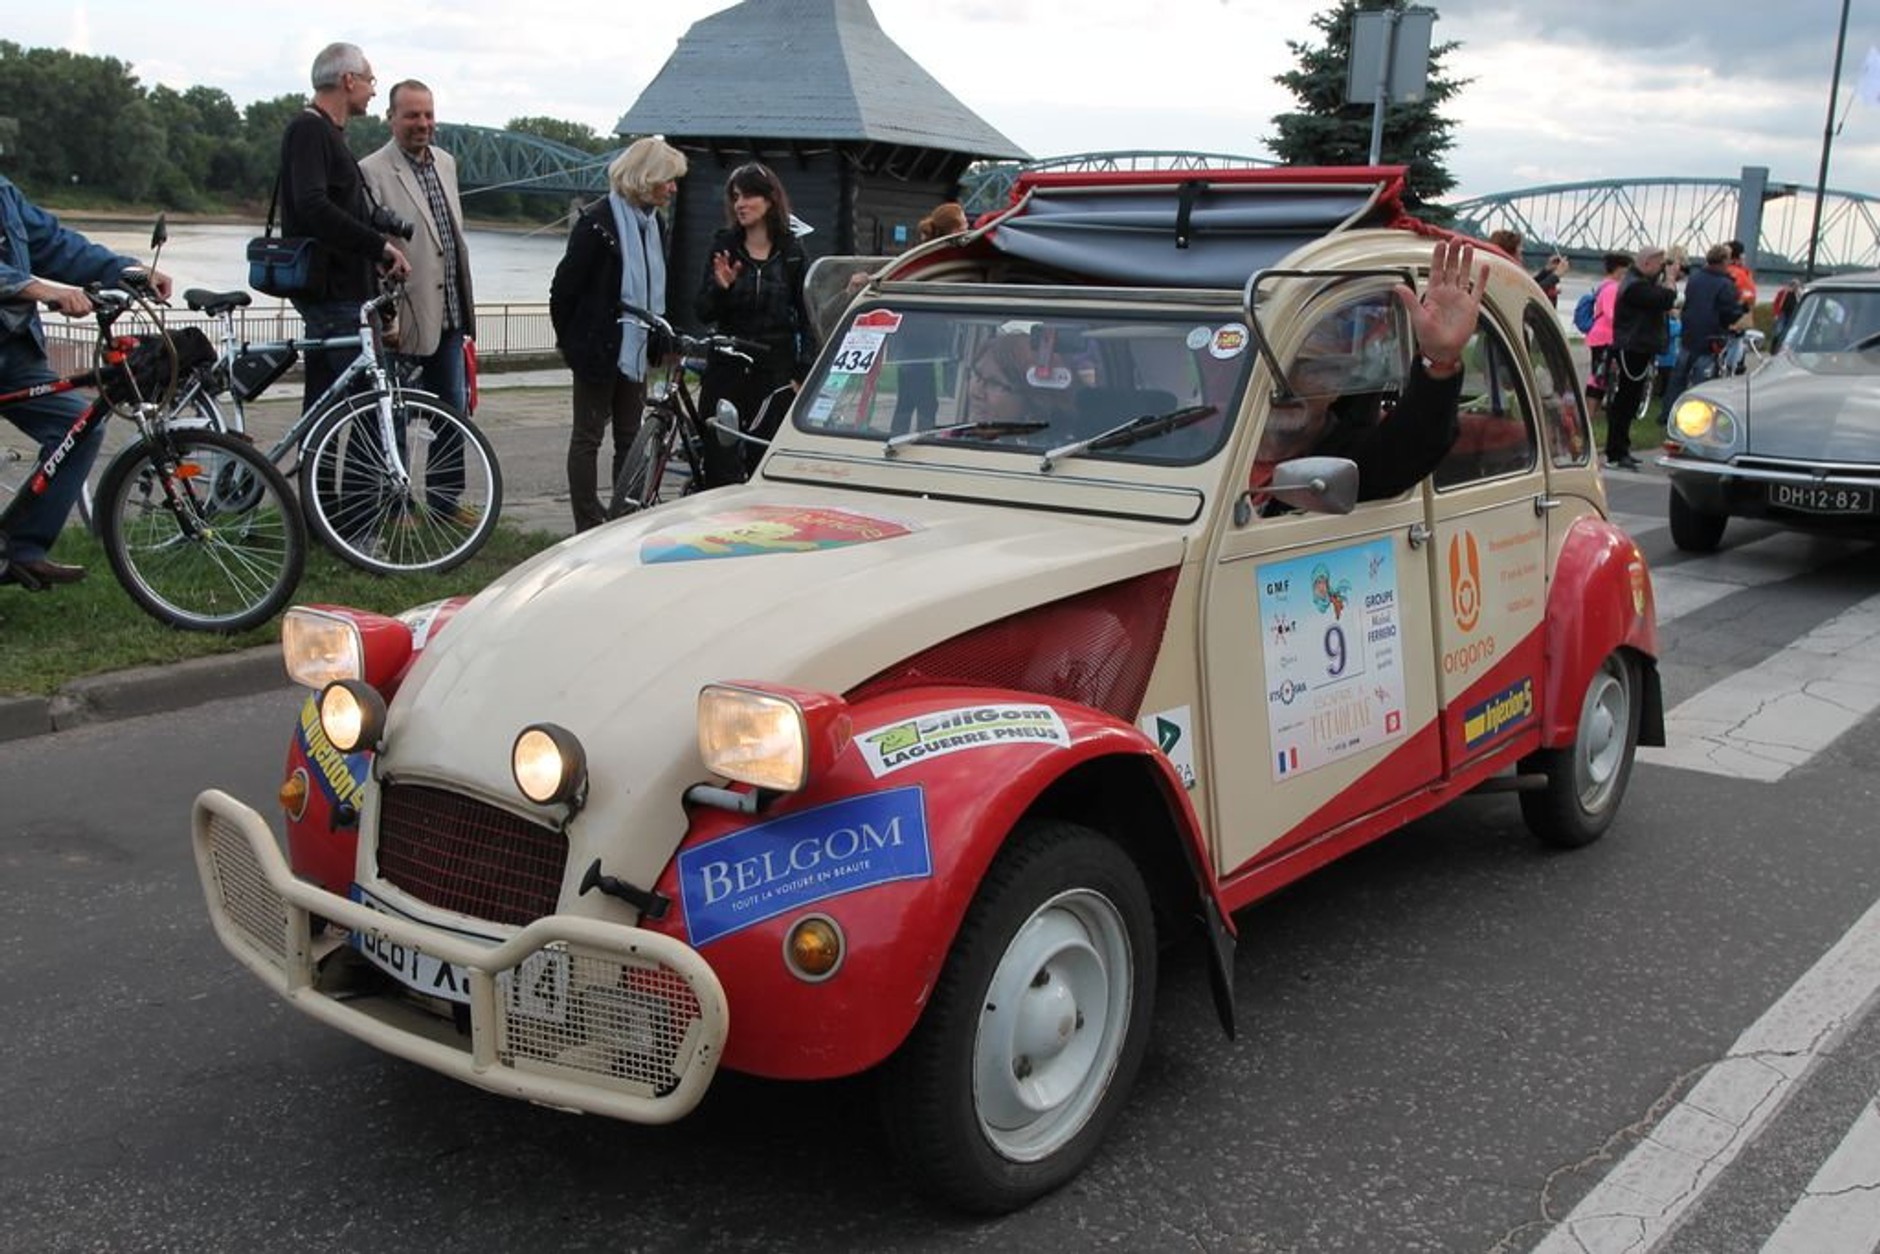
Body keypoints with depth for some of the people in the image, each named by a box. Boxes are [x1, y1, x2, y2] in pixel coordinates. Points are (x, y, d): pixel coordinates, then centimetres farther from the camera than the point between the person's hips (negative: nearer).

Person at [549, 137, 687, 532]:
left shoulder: (653, 223, 9)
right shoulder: (598, 221, -14)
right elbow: (565, 286, -11)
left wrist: (660, 337, 10)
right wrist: (570, 340, -3)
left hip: (635, 350, 8)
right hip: (599, 350, -8)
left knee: (630, 439, 12)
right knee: (588, 437, 2)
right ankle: (589, 528, 6)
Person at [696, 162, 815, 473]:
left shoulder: (792, 253, 4)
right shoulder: (724, 246, 5)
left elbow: (806, 319, 6)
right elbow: (704, 313, 3)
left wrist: (803, 374, -2)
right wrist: (721, 287, -17)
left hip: (775, 370, -1)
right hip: (726, 369, 1)